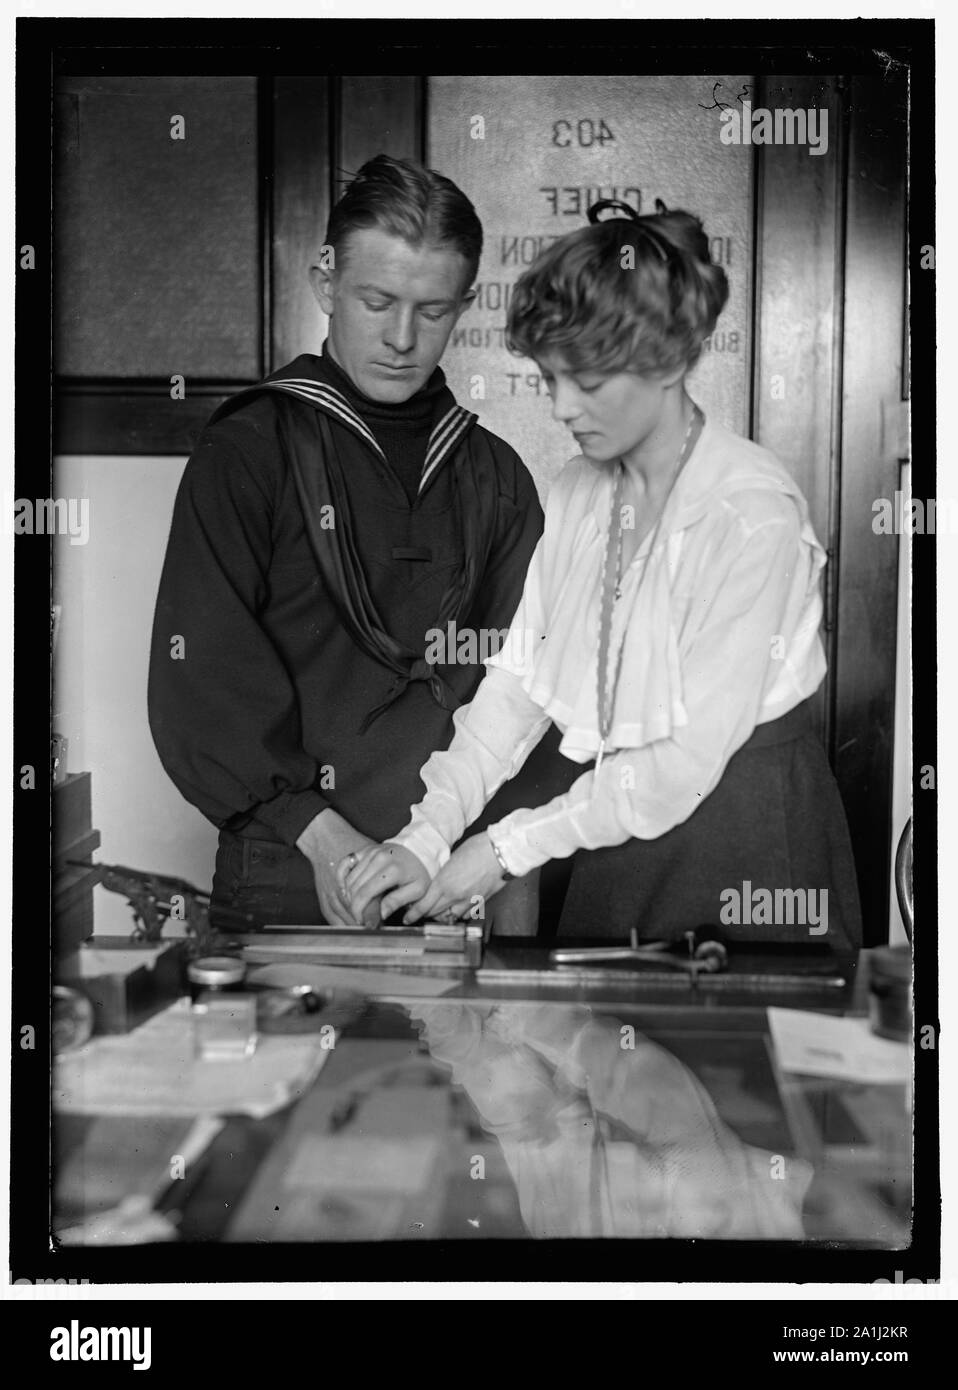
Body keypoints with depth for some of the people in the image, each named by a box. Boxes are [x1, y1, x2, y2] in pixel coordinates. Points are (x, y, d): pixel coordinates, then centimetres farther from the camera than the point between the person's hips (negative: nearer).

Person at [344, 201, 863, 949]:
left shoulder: (753, 511, -19)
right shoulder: (577, 492, 3)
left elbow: (694, 755, -20)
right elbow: (517, 683, -1)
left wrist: (509, 847, -16)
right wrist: (426, 836, -13)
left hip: (747, 851, -6)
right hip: (618, 829, 6)